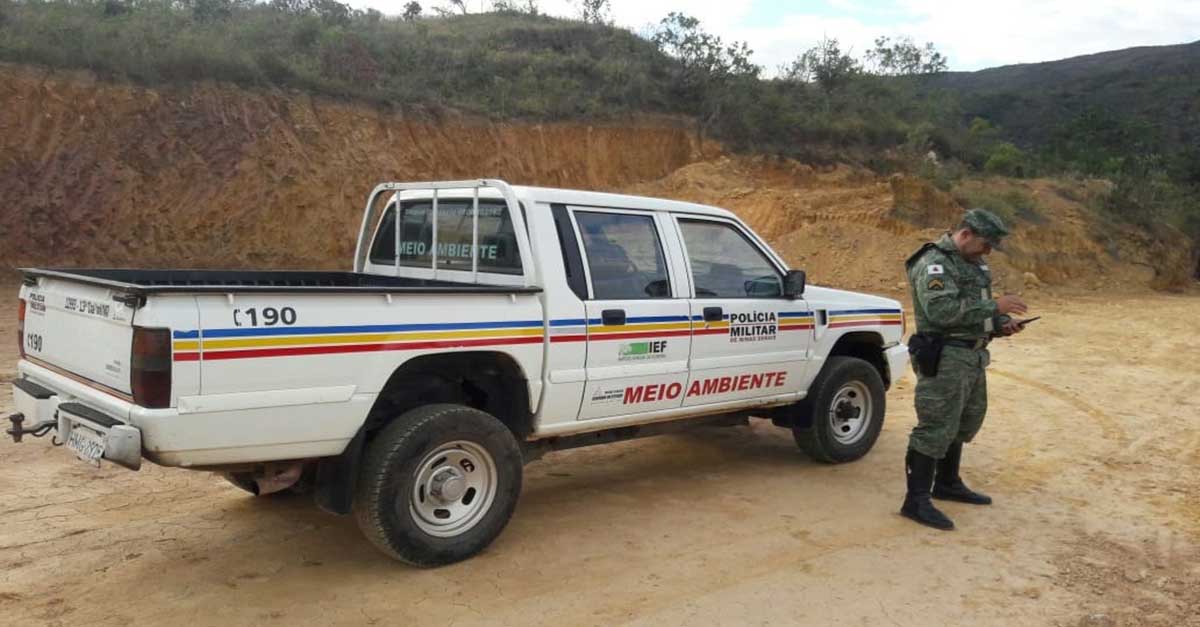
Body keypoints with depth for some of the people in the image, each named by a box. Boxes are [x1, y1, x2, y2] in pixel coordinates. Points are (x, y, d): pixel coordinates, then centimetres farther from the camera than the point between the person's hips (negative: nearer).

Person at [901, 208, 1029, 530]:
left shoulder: (974, 264, 15)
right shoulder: (934, 263, -16)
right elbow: (942, 310, -28)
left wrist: (1002, 322, 3)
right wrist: (994, 306, -24)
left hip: (973, 356, 10)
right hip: (945, 358, -10)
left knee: (965, 421, 19)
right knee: (936, 427, -10)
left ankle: (947, 483, 34)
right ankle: (916, 500, -5)